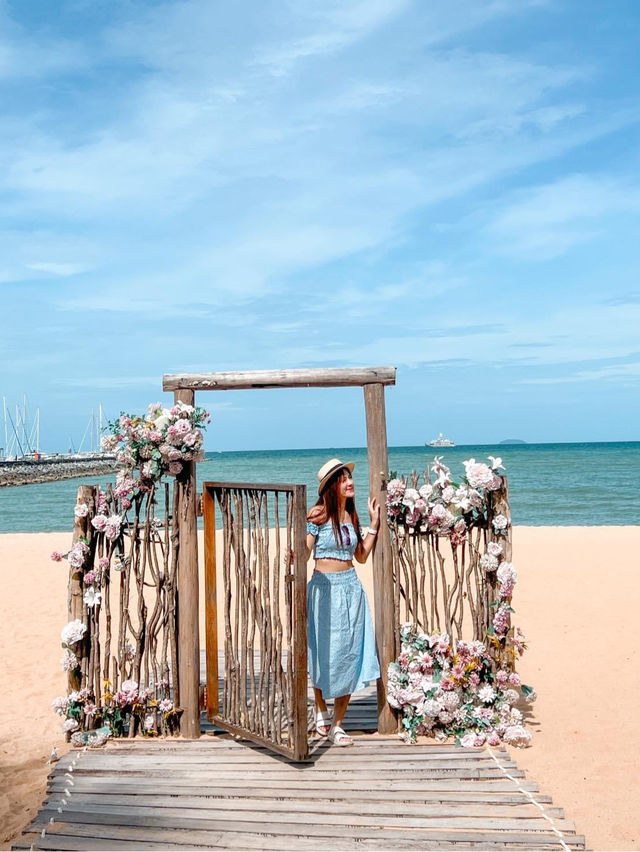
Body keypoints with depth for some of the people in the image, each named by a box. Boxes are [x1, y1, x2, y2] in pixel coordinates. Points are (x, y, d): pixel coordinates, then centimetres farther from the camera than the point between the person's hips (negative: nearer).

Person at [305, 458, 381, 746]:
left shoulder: (351, 515, 9)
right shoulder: (319, 515, -9)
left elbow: (361, 556, 14)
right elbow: (303, 554, -15)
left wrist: (374, 523, 12)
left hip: (352, 589, 5)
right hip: (325, 588, -5)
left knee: (350, 656, 4)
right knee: (325, 654, 7)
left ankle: (337, 724, 15)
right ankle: (322, 714, 30)